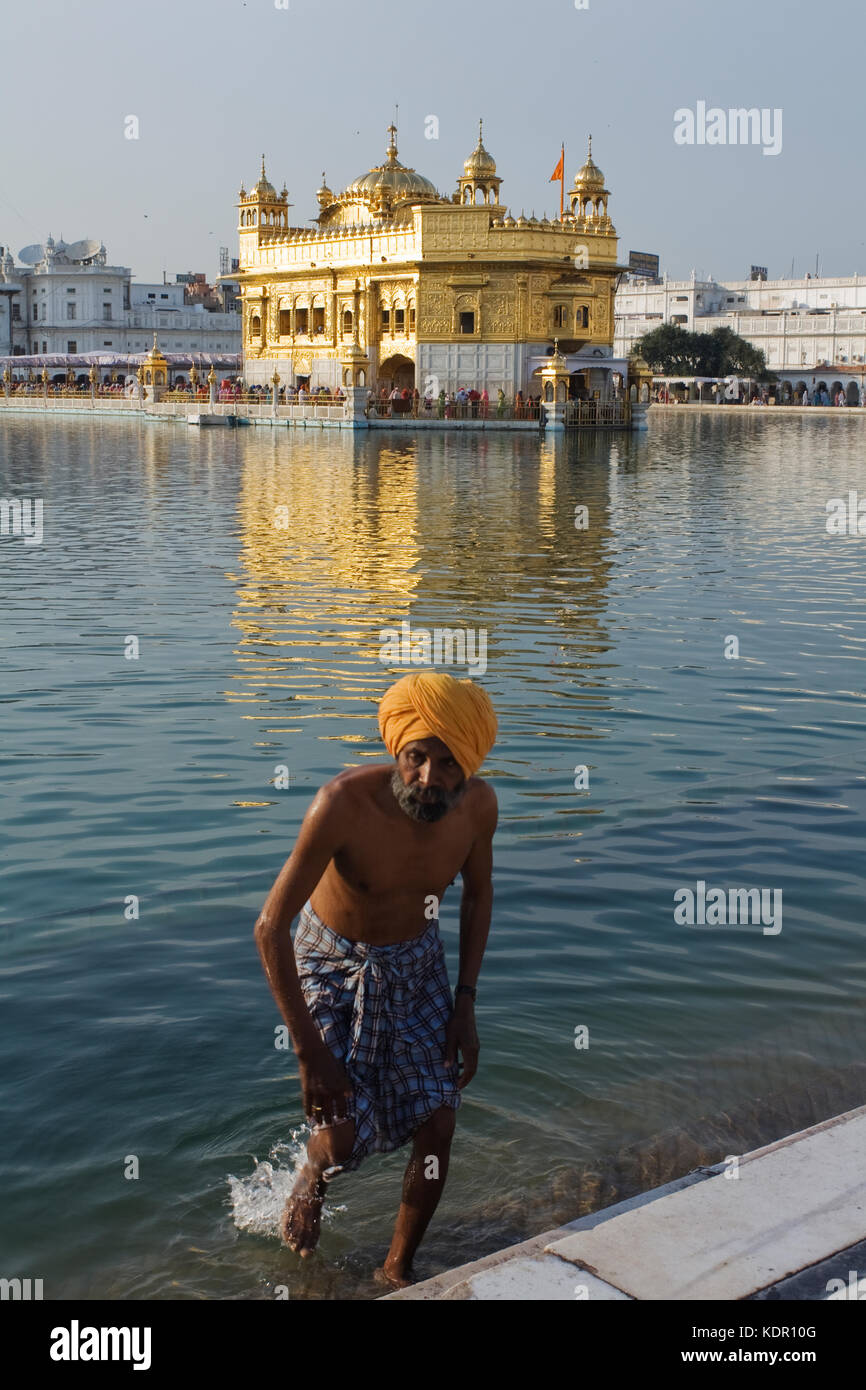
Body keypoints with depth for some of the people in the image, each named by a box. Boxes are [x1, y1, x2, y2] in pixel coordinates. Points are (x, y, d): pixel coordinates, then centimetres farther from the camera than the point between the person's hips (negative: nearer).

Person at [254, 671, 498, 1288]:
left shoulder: (478, 804, -21)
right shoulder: (344, 803, -36)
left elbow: (478, 892, 1)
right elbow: (271, 926, -30)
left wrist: (466, 1004, -3)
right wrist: (310, 1053, -27)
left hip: (417, 961, 4)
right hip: (332, 964, -3)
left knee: (438, 1127, -2)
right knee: (343, 1141, -10)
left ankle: (398, 1269, 23)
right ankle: (312, 1180, 29)